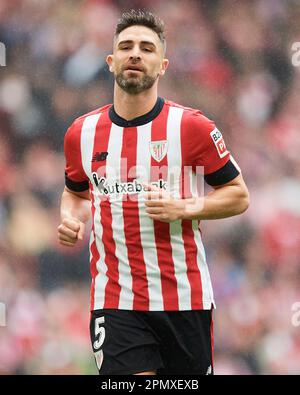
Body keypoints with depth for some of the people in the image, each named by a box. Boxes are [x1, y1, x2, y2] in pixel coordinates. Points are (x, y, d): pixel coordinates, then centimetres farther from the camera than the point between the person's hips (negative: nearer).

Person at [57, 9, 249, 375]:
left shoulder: (193, 127, -4)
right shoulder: (82, 133, 5)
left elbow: (238, 195, 3)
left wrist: (184, 207, -14)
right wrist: (70, 218, 2)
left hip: (184, 299, -1)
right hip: (114, 301, 1)